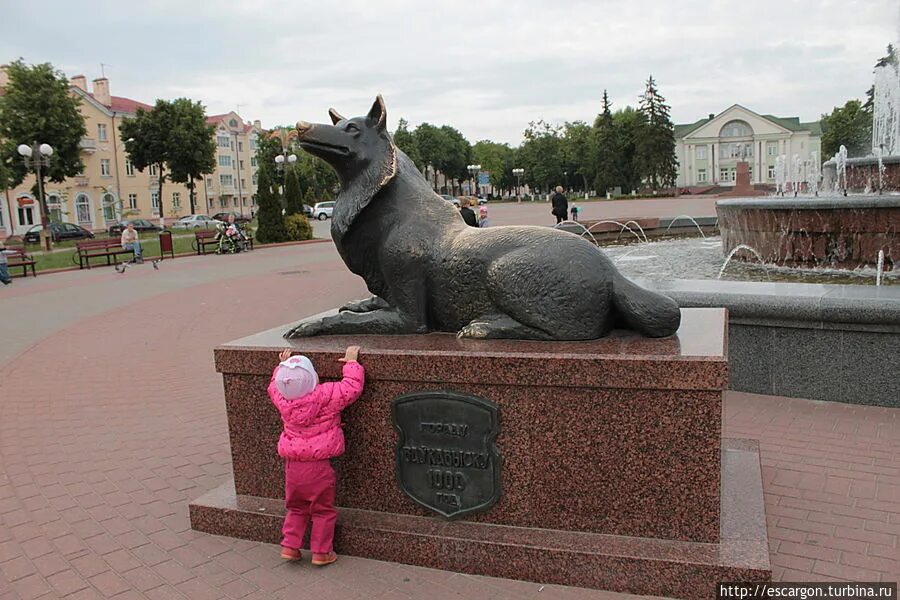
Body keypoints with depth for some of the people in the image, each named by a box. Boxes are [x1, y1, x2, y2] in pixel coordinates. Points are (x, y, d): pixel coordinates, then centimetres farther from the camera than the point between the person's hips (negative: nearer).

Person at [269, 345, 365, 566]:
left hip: (292, 464, 5)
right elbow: (353, 386, -13)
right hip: (318, 466, -4)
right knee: (323, 510, 12)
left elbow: (274, 385, 19)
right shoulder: (326, 395, -20)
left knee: (296, 508, 24)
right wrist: (351, 362, -1)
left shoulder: (282, 399, -5)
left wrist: (282, 367, 30)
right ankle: (321, 552, 19)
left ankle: (289, 546, 25)